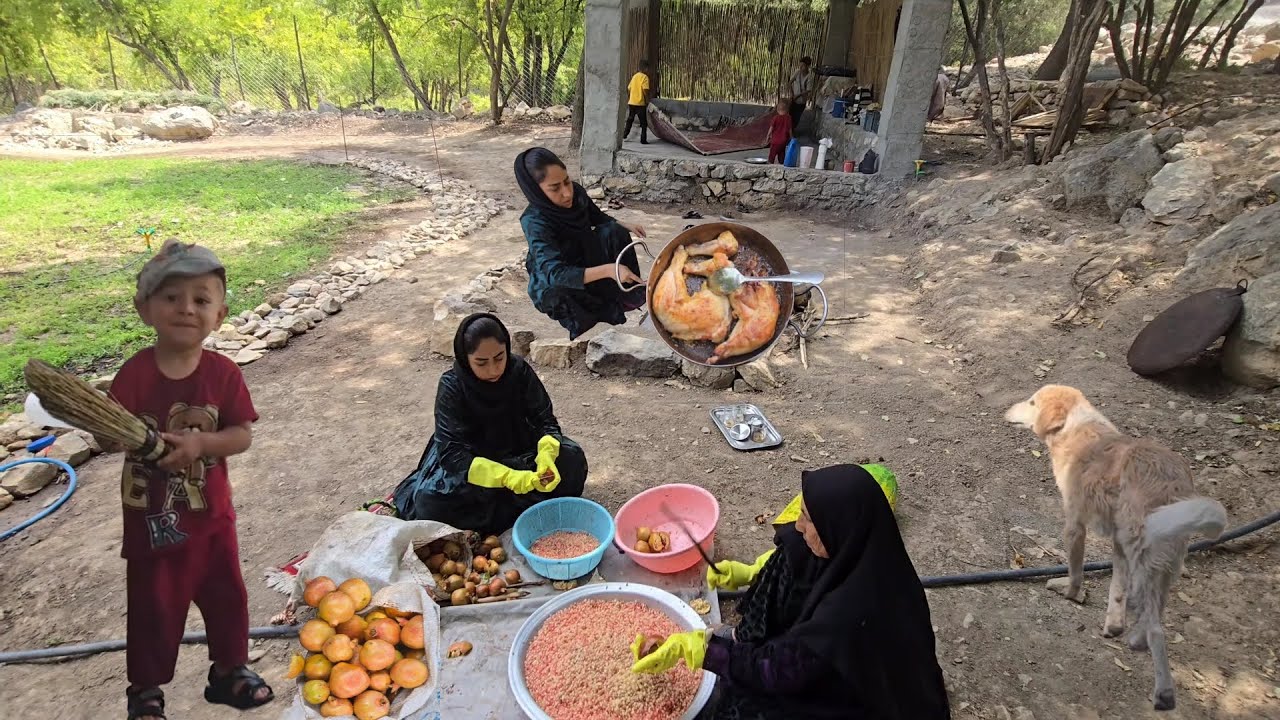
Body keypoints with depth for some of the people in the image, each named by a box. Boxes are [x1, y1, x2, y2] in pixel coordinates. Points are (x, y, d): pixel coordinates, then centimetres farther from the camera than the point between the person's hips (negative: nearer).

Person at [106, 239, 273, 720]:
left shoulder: (223, 374, -10)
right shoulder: (135, 374, -14)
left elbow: (242, 435, -11)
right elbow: (108, 435, -14)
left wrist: (199, 443, -27)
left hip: (211, 513, 2)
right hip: (151, 516, -2)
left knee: (226, 596, 15)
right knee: (154, 606, 13)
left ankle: (229, 670, 37)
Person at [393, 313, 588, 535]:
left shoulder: (519, 371, -15)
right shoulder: (452, 386, -21)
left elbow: (545, 421, -12)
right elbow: (450, 451, -28)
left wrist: (546, 457, -36)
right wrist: (508, 477, -43)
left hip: (518, 454, 2)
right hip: (470, 463, -2)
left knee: (572, 460, -23)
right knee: (432, 501, -32)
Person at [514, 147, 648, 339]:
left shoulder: (576, 192, -16)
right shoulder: (535, 223, -34)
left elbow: (598, 217, 7)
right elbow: (556, 273, -46)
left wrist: (625, 226, -11)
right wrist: (608, 270, -53)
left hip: (582, 257, 6)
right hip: (553, 281, -6)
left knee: (614, 232, -14)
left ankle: (627, 294, -5)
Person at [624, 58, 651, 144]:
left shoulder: (634, 76, 12)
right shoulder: (645, 77, -9)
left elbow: (628, 89, 13)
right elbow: (645, 90, -18)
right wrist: (647, 101, -8)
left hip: (631, 102, 6)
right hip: (640, 103, -6)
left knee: (629, 120, 22)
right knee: (644, 123, 1)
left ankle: (625, 134, 23)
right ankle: (643, 140, -2)